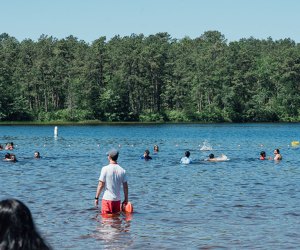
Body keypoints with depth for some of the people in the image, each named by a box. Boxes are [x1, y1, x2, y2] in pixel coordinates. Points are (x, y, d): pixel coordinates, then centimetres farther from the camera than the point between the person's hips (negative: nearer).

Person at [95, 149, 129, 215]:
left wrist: (96, 197, -1)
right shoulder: (122, 170, 1)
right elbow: (125, 187, 4)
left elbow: (101, 185, -10)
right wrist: (126, 199, 13)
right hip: (117, 199, 4)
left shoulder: (105, 169, -10)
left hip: (107, 199, -4)